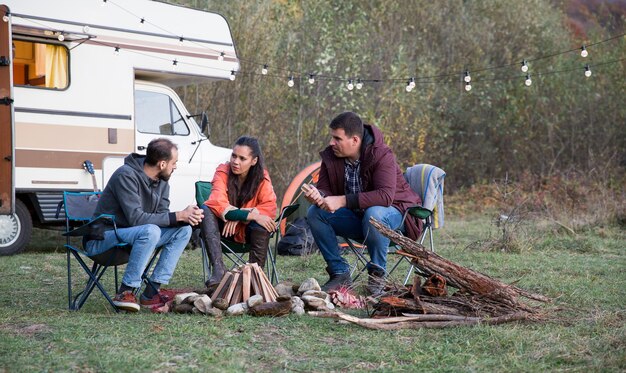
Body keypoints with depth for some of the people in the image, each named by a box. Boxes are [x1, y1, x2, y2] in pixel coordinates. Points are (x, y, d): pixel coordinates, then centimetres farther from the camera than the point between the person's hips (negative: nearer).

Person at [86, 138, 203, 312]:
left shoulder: (161, 181, 3)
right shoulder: (126, 175, -22)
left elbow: (162, 217, 0)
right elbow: (136, 218, -29)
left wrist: (185, 217, -22)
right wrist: (178, 216, -28)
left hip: (131, 236, 9)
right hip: (102, 240, -9)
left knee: (183, 230, -5)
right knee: (151, 230, -34)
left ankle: (151, 293, -10)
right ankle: (125, 292, -24)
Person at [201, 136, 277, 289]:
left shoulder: (262, 177, -9)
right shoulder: (223, 171, -13)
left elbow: (270, 208, -19)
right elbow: (217, 204, -27)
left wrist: (238, 216, -30)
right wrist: (250, 214, -36)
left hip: (248, 230, 0)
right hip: (225, 227, 0)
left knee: (263, 223, -32)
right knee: (205, 210, -29)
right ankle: (218, 269, -38)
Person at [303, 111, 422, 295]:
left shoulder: (381, 155, -24)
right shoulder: (331, 156, -6)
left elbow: (385, 196, -35)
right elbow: (325, 188, -3)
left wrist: (343, 201, -41)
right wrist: (317, 195, -30)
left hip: (392, 213, -6)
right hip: (356, 219, 6)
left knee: (373, 214, -40)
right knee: (315, 213, -15)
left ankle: (377, 274, -19)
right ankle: (339, 274, -10)